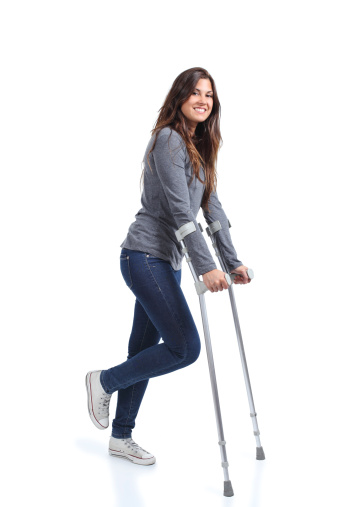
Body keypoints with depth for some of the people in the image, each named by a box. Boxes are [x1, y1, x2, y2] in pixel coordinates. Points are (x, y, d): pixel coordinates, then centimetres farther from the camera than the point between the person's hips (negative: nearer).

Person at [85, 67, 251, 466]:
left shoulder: (200, 148, 18)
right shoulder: (168, 139, -10)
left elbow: (212, 208, 15)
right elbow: (179, 208, -19)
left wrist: (232, 262, 10)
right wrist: (205, 267, -24)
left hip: (166, 261, 9)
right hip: (146, 256, -9)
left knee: (145, 348, 13)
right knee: (185, 347, -10)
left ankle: (121, 436, 27)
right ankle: (104, 381, 10)